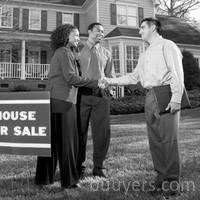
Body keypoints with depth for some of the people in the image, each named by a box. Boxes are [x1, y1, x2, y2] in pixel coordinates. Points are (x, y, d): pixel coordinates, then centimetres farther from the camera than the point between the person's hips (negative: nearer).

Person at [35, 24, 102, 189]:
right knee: (66, 141, -3)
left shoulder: (70, 52, 23)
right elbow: (71, 78, -15)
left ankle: (44, 178, 22)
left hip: (54, 101, 9)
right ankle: (69, 180, 7)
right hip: (63, 101, -9)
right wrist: (95, 83, -12)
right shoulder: (64, 52, -6)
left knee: (51, 140, 12)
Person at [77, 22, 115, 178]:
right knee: (80, 131, 2)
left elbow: (111, 75, 17)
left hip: (101, 95, 2)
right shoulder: (78, 51, 10)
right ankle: (79, 166, 17)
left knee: (103, 131, 1)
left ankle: (98, 167, 15)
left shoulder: (106, 53, 19)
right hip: (83, 94, -2)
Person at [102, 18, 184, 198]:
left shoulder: (167, 46, 3)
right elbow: (134, 77, 25)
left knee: (168, 138, -8)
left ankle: (172, 182, 0)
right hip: (150, 96, 8)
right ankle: (161, 178, 16)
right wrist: (111, 81, 19)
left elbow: (177, 72, -8)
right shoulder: (145, 55, 26)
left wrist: (176, 98, -18)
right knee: (154, 139, 7)